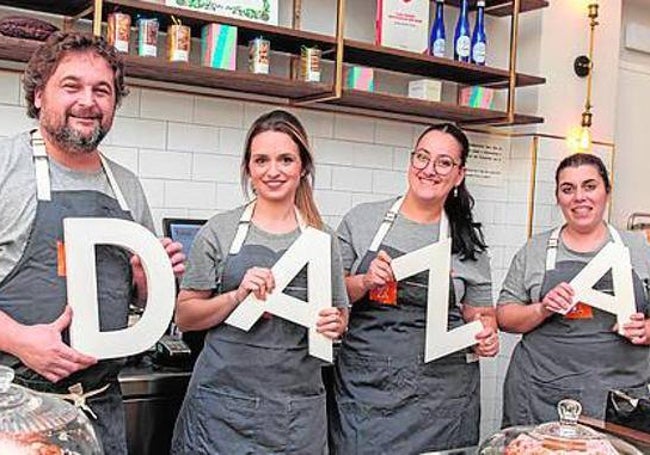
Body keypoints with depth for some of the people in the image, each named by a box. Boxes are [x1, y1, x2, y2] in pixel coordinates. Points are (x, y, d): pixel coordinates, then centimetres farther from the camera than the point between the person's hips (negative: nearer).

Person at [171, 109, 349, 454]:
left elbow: (340, 317, 16)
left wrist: (334, 325, -6)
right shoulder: (220, 231, -1)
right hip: (224, 402, -2)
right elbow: (185, 317, -1)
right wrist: (237, 297, -17)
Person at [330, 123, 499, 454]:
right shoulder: (362, 219, 2)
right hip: (364, 387, -1)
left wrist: (487, 335, -7)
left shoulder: (469, 239, 6)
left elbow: (480, 314, 14)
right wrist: (365, 283, -13)